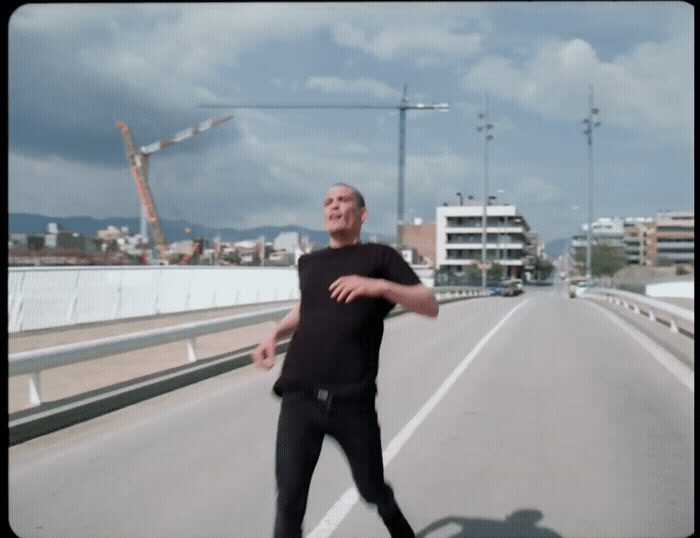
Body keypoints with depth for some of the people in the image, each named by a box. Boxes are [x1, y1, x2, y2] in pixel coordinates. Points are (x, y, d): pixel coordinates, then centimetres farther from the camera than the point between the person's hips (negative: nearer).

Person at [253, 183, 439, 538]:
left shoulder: (379, 257, 3)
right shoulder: (308, 263, 16)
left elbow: (430, 306, -5)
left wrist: (380, 286, -21)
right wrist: (275, 335, 17)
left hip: (353, 402, -3)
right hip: (300, 399, 3)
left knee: (373, 491, 13)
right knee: (289, 501, -4)